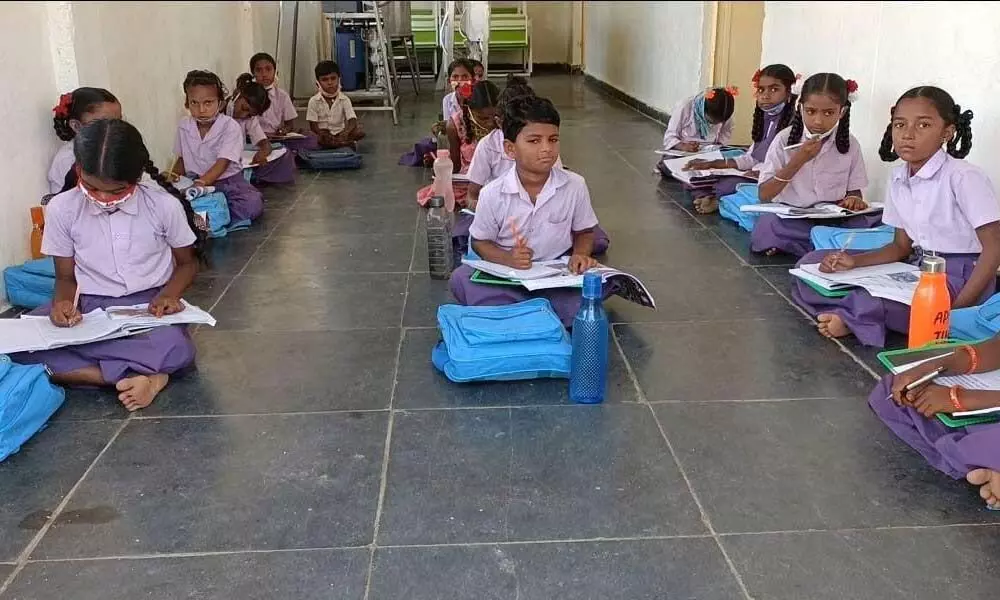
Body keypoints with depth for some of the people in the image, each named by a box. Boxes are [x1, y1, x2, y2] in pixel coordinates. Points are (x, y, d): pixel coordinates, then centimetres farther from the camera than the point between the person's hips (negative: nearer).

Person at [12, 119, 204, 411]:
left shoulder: (164, 205, -9)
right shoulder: (62, 209, -5)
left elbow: (187, 263, 7)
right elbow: (66, 276, 7)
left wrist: (169, 294, -15)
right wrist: (63, 301, -17)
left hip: (149, 304, -2)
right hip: (89, 308, 3)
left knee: (177, 350, -38)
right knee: (16, 345, -29)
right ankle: (138, 376, -30)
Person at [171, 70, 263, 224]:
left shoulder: (230, 126, -13)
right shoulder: (184, 126, 3)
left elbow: (222, 164, -21)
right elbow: (182, 159, 17)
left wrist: (200, 183, -35)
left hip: (228, 180, -3)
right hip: (196, 181, 3)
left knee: (252, 204, -32)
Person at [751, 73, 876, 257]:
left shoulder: (849, 144, 4)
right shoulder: (784, 140, -2)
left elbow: (854, 191, 12)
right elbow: (764, 195, -5)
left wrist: (854, 200, -13)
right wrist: (797, 161, -15)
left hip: (834, 219, 3)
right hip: (790, 220, -3)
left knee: (877, 224, -28)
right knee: (767, 226, -37)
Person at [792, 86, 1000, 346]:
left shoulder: (963, 177, -18)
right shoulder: (898, 177, 4)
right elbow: (902, 246, 11)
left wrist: (958, 307, -26)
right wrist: (854, 262, -6)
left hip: (961, 275, -7)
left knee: (873, 298, -38)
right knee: (812, 264, -2)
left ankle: (851, 317, -6)